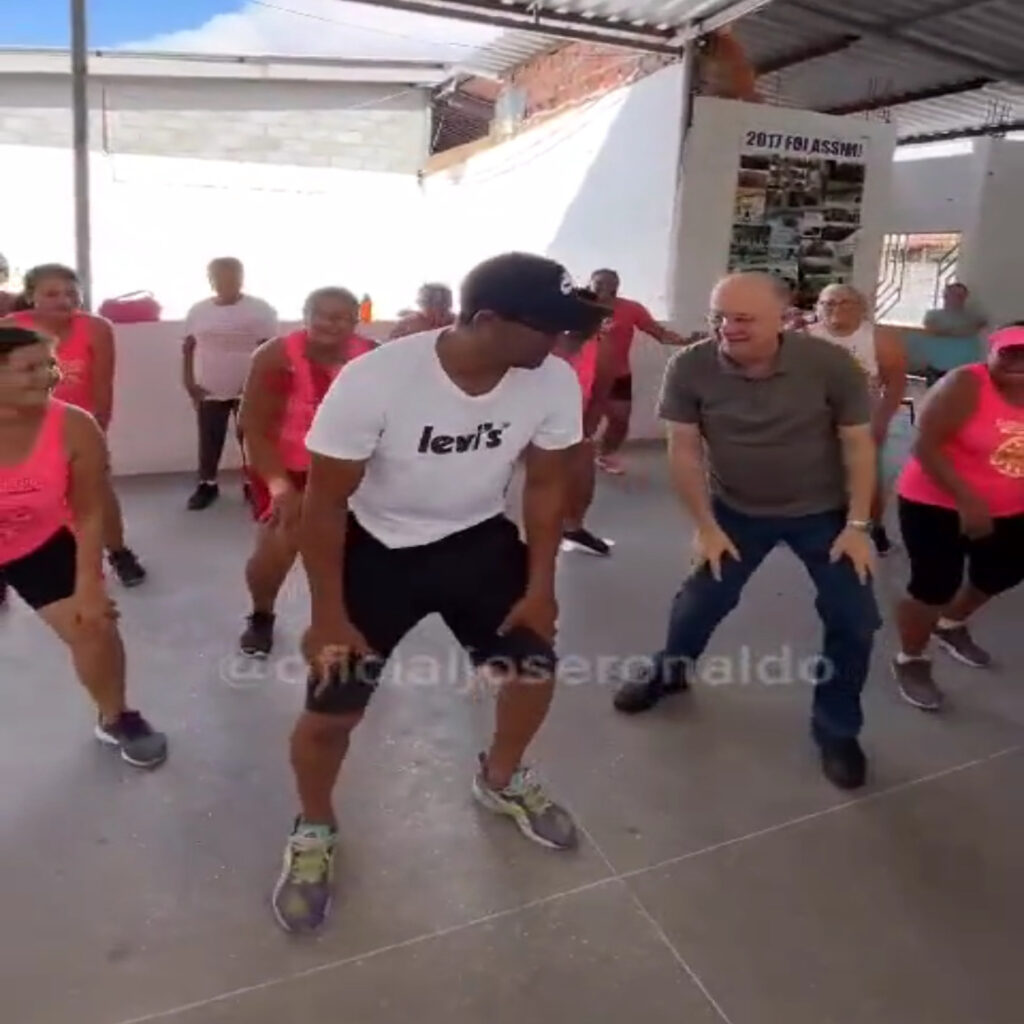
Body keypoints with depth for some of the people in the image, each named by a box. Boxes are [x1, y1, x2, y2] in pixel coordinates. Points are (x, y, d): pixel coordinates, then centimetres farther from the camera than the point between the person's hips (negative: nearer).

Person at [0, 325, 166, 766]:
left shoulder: (74, 429, -25)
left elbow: (90, 513, -15)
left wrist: (88, 588, -13)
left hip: (42, 544, 1)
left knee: (93, 624, 0)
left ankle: (115, 719, 26)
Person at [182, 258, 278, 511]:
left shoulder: (260, 309, -5)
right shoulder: (198, 311, 6)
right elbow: (188, 347, 11)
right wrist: (188, 381, 2)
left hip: (249, 391, -2)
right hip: (209, 391, 3)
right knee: (209, 440, 8)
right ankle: (207, 484, 21)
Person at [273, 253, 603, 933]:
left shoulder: (555, 382, -20)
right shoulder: (374, 381, -32)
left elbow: (547, 483, -3)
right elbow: (326, 501, -20)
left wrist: (540, 585, -1)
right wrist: (329, 616, -16)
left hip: (480, 540, 4)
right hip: (377, 549, -3)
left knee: (535, 666, 9)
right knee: (331, 711, -1)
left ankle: (502, 781, 42)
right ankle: (314, 833, 32)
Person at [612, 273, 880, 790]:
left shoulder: (831, 364, -23)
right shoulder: (689, 368, -22)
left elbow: (858, 445, -11)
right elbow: (684, 450, -12)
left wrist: (857, 525, -12)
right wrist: (706, 527, -9)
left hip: (823, 510, 0)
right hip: (736, 509, 1)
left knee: (855, 619, -3)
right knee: (700, 601, 7)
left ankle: (837, 730, 19)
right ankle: (668, 671, 39)